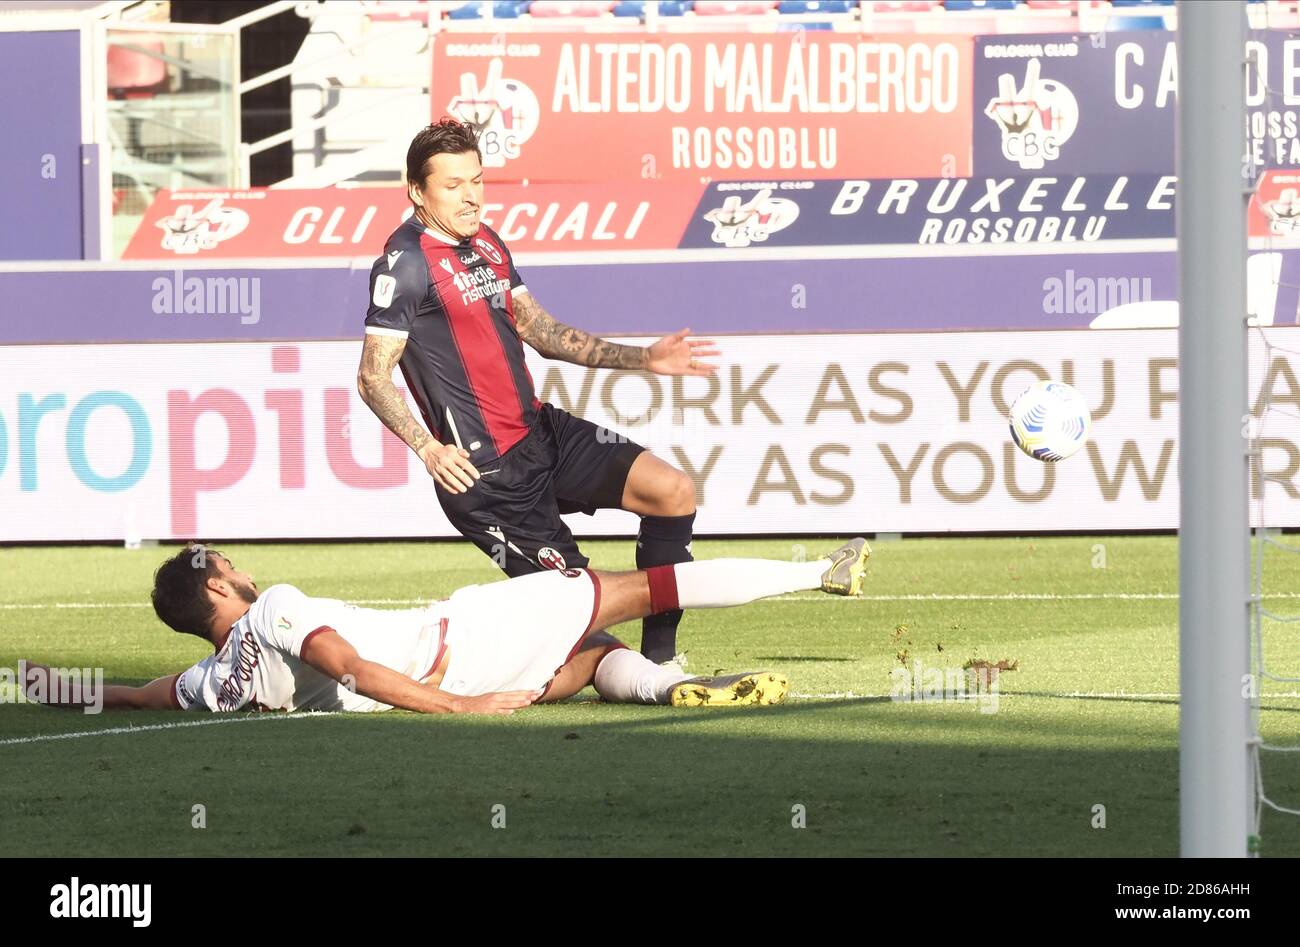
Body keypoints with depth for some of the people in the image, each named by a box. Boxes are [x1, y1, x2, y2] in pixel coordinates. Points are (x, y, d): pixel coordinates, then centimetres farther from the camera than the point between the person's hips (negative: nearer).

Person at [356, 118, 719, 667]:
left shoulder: (487, 242, 15)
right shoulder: (406, 262, -13)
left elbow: (541, 330, 23)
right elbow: (373, 378, -15)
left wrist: (642, 359, 16)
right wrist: (428, 448, -29)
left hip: (540, 431, 9)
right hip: (483, 470, -9)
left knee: (674, 491, -3)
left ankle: (657, 662, 4)